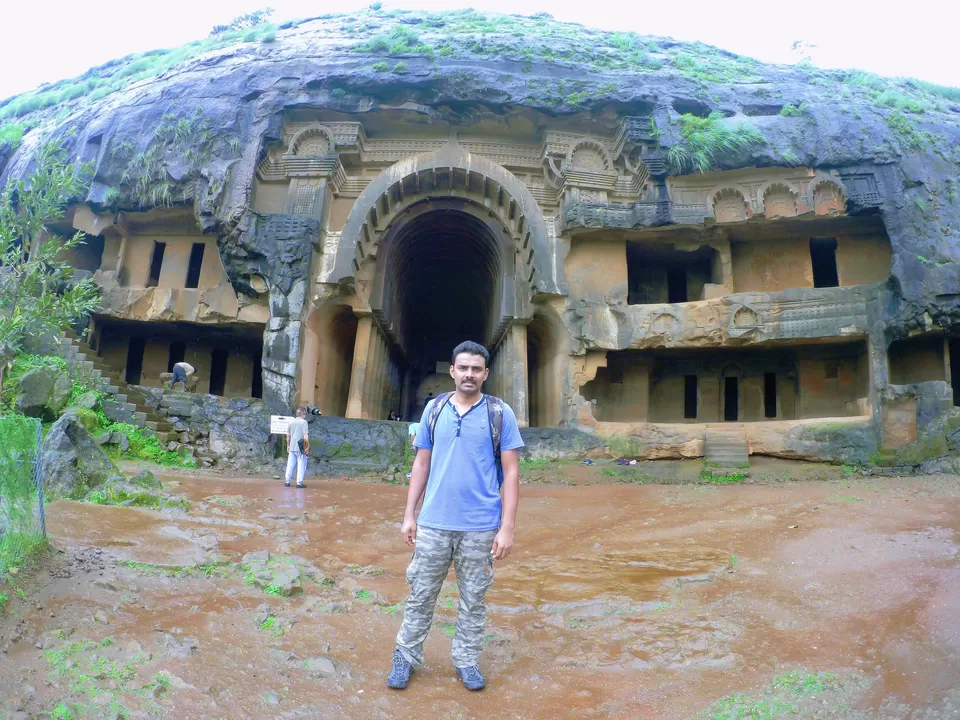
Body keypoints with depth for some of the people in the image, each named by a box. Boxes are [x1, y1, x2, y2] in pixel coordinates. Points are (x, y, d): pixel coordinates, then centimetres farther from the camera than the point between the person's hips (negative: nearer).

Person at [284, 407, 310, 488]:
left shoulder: (291, 422, 9)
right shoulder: (304, 422, -9)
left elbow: (288, 435, 14)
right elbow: (305, 436, -14)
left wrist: (288, 446, 23)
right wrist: (308, 447, -10)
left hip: (292, 447, 6)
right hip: (301, 448, -6)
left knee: (290, 465, 12)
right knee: (301, 465, 1)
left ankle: (287, 481, 15)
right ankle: (299, 482, -1)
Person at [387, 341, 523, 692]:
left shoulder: (500, 413, -4)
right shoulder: (434, 409, 3)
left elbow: (511, 473, -4)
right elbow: (421, 465, 9)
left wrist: (507, 528, -9)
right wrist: (409, 515, 5)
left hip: (480, 526, -1)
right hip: (433, 523, 2)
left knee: (473, 599, 13)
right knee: (421, 595, 12)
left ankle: (466, 660, 31)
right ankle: (406, 656, 30)